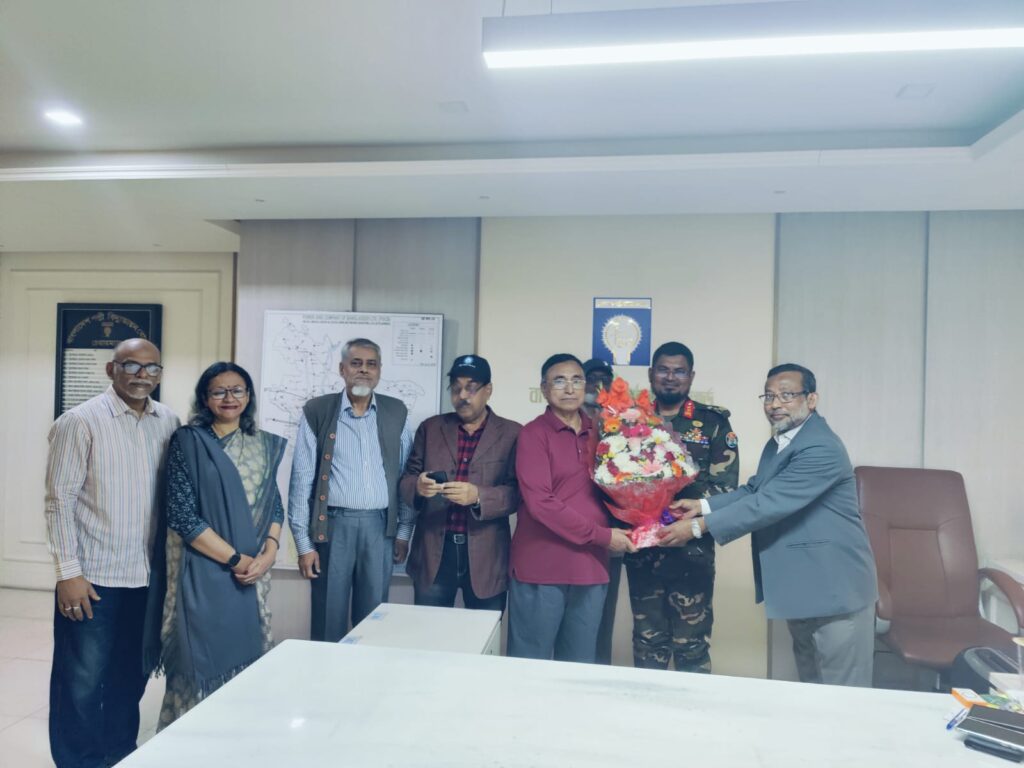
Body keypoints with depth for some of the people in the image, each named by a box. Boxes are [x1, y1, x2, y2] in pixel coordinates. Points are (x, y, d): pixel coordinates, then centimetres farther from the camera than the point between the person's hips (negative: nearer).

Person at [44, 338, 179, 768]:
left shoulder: (168, 422, 4)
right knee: (82, 682, 8)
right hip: (93, 577, -4)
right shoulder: (81, 422, -9)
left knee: (131, 678, 18)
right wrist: (68, 572, -12)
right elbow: (60, 500, -9)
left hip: (147, 576, 5)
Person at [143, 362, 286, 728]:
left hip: (253, 570, 4)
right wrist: (235, 558, -14)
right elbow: (181, 515, -12)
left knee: (244, 652, 10)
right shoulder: (188, 442, -6)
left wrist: (269, 550, -7)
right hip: (203, 569, -4)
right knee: (202, 654, 1)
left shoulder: (265, 445, 8)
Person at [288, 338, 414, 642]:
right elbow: (302, 480, -2)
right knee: (328, 618, 7)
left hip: (380, 527, 2)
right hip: (333, 526, -2)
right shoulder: (317, 411, -2)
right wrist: (304, 542, -4)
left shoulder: (397, 413, 5)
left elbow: (406, 476, 8)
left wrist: (404, 530, 6)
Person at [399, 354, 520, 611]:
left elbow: (517, 492, -6)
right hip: (433, 552, 2)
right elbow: (407, 477, 7)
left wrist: (478, 496, -23)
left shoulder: (511, 434, 1)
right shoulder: (430, 428, 10)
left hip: (486, 556, -2)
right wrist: (418, 486, -16)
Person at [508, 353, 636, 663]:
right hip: (541, 568, -5)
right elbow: (539, 503, -15)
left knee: (580, 665, 16)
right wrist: (602, 535, -14)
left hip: (591, 567, 5)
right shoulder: (534, 434, -7)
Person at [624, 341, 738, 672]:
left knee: (692, 644, 8)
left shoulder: (713, 422, 0)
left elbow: (725, 485, -8)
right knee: (647, 642, 15)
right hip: (642, 548, 3)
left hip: (691, 549, -2)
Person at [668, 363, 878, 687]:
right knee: (810, 687, 22)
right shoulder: (778, 443, 9)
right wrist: (703, 505, -6)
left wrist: (698, 526, -26)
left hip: (836, 587, -9)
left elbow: (769, 503, -29)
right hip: (802, 585, 9)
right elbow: (754, 490, 10)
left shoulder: (822, 448, -24)